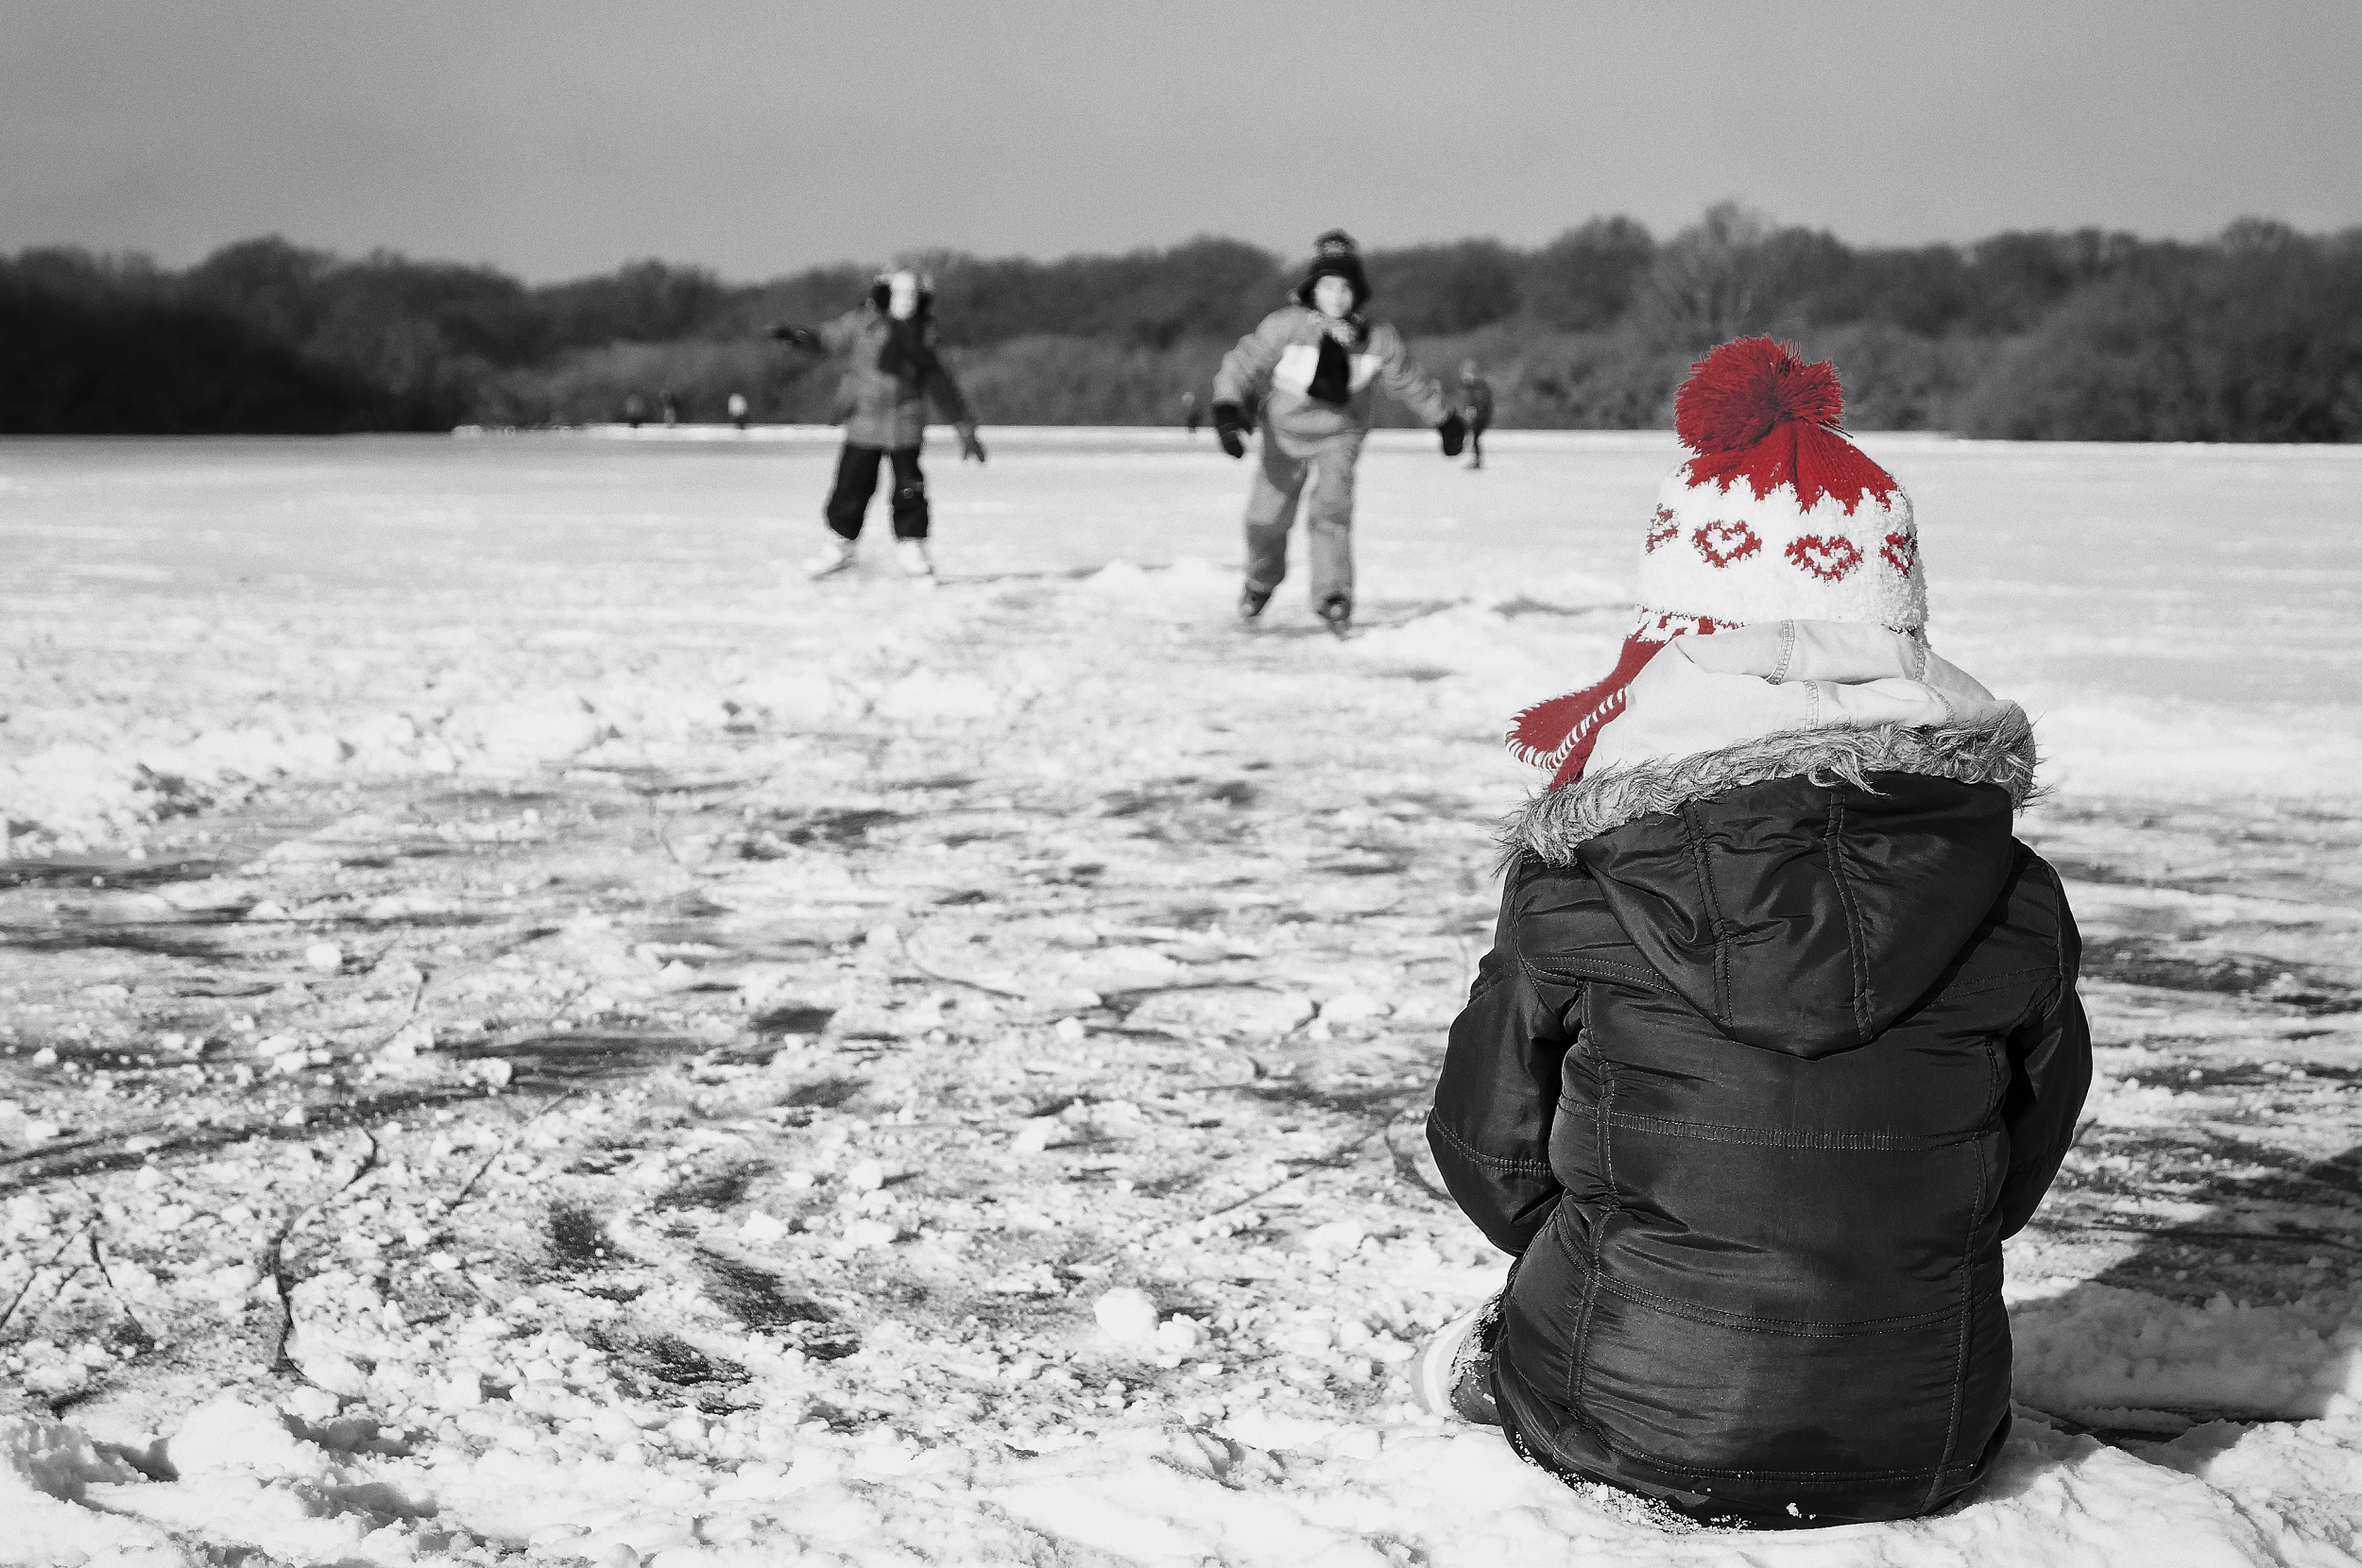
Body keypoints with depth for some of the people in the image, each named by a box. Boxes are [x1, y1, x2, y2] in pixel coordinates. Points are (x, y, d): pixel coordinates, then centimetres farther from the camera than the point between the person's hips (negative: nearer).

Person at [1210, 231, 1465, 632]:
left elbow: (1409, 380, -2)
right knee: (1266, 519, 10)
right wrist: (1226, 410, -41)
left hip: (1339, 436, 0)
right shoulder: (1286, 325, -25)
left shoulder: (1377, 338, -18)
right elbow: (1243, 363, -25)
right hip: (1285, 433, 0)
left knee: (1331, 511, -23)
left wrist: (1445, 421, 8)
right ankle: (1261, 582, 41)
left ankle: (1333, 599, -22)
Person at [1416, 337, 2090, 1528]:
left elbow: (1488, 1142, -1)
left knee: (1481, 1354, 30)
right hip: (1926, 1443, 2)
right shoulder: (2014, 900, -8)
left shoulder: (1574, 887, -12)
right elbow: (2028, 1146, 6)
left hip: (1629, 1425, -1)